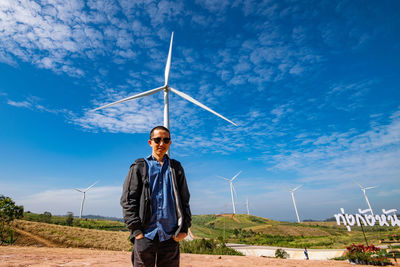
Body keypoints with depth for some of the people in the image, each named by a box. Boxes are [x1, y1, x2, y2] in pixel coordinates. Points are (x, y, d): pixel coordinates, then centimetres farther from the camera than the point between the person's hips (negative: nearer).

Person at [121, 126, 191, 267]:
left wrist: (184, 228, 2)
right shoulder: (139, 167, 5)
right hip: (145, 235, -1)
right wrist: (136, 229, -7)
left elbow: (184, 200, 11)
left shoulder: (176, 168, 11)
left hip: (171, 236, 2)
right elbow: (127, 200, 1)